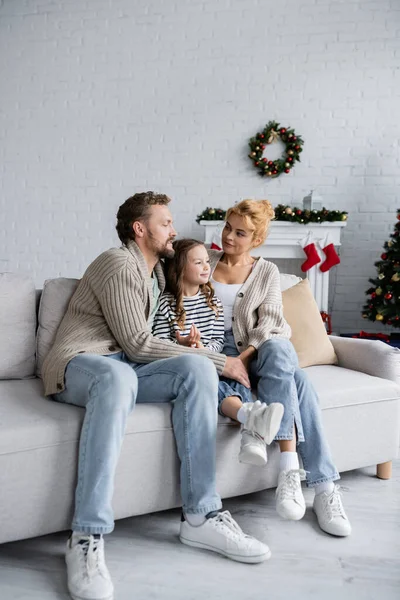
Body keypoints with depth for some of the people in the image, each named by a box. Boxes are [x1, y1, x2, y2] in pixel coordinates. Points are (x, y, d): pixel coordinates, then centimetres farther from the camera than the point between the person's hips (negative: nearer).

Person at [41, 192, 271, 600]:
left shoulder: (156, 274, 23)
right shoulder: (119, 264, -7)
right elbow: (137, 344, -14)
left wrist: (206, 361, 9)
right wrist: (220, 360, -11)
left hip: (123, 366, 7)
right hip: (78, 364, -7)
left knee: (196, 368, -21)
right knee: (118, 375, -42)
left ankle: (200, 516, -23)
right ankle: (87, 539, -41)